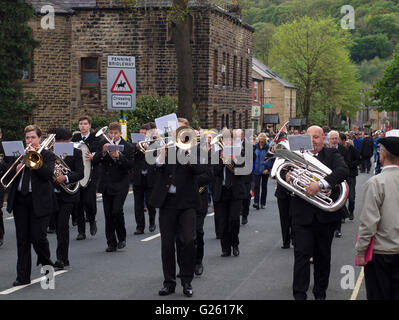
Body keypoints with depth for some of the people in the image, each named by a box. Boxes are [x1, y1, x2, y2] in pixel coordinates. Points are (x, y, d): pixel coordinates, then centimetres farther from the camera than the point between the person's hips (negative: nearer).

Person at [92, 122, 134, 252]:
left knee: (117, 211, -15)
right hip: (106, 185, 4)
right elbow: (94, 162, 1)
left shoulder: (127, 147, -1)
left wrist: (118, 156, -23)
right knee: (108, 215, 4)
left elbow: (130, 165, -10)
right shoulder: (103, 144, 8)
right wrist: (103, 152, -16)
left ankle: (122, 238, 5)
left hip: (120, 185, -4)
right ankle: (111, 243, 12)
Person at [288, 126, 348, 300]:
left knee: (323, 256, 11)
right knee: (302, 254, -5)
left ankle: (320, 292, 25)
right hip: (302, 215, 0)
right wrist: (286, 178, -17)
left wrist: (320, 184, -29)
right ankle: (299, 293, 0)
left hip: (326, 214, 0)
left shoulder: (332, 155, 2)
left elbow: (343, 171, -16)